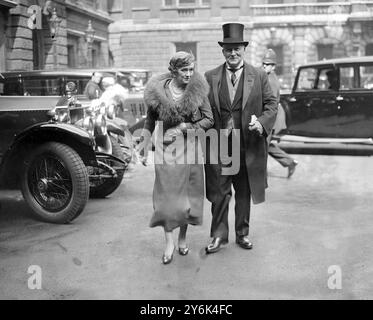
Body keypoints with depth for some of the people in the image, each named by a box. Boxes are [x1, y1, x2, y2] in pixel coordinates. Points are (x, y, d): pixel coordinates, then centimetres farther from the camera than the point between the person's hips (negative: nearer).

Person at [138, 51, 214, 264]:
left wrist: (182, 128, -12)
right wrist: (144, 145, 4)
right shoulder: (158, 91, -4)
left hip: (189, 147, 1)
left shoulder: (198, 90, -4)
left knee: (187, 193, 7)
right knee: (166, 194, -3)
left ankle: (183, 237, 24)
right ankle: (169, 242, 5)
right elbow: (150, 121, 7)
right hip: (165, 148, -1)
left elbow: (209, 120, -2)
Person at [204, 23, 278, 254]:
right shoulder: (210, 77, 5)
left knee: (245, 192, 13)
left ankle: (242, 233, 28)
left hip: (248, 145, 1)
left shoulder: (259, 76, 4)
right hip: (218, 145, 0)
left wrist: (262, 123, -17)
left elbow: (272, 104, 2)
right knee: (219, 193, 4)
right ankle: (219, 235, 17)